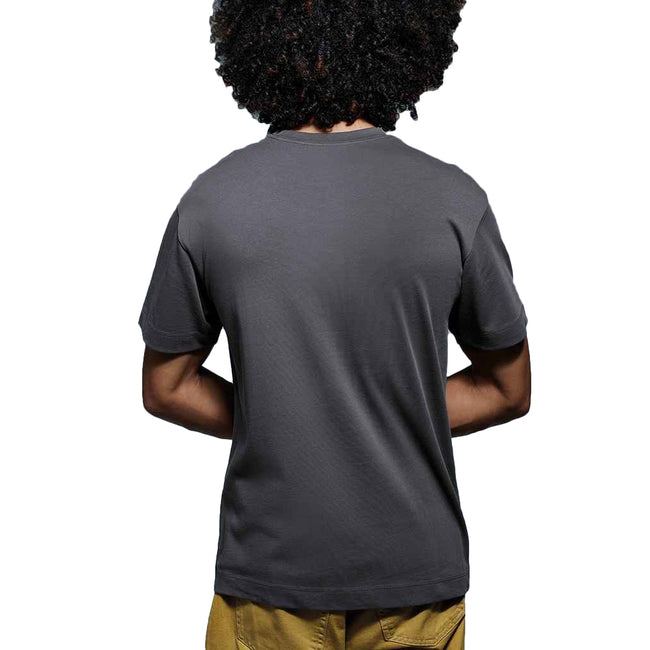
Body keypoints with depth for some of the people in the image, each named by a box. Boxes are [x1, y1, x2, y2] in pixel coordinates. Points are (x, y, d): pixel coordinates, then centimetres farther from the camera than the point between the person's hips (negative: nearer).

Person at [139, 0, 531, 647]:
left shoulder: (212, 198, -10)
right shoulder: (453, 199, -12)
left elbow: (165, 388, -1)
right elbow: (508, 389, -1)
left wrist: (278, 424, 5)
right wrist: (394, 422, 3)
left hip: (271, 568, 1)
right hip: (415, 566, 0)